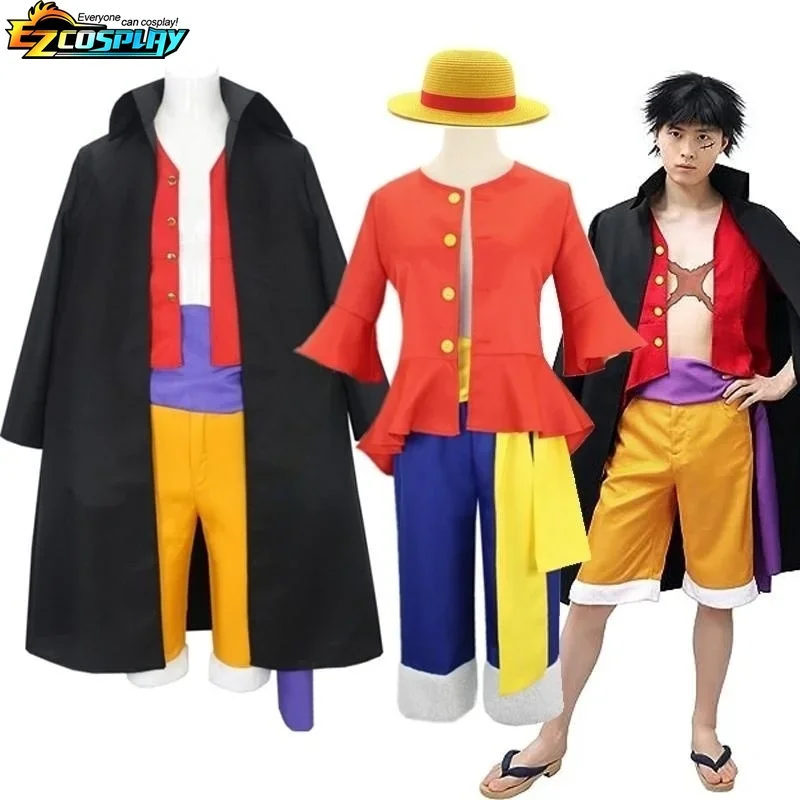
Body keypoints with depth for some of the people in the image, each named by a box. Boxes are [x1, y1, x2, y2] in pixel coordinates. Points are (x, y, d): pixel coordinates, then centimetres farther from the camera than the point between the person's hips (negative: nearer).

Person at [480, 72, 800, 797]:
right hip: (639, 423, 0)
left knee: (719, 587, 12)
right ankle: (555, 734, 18)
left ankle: (705, 729, 32)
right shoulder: (616, 227, 5)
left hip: (722, 422, 1)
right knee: (592, 583, 2)